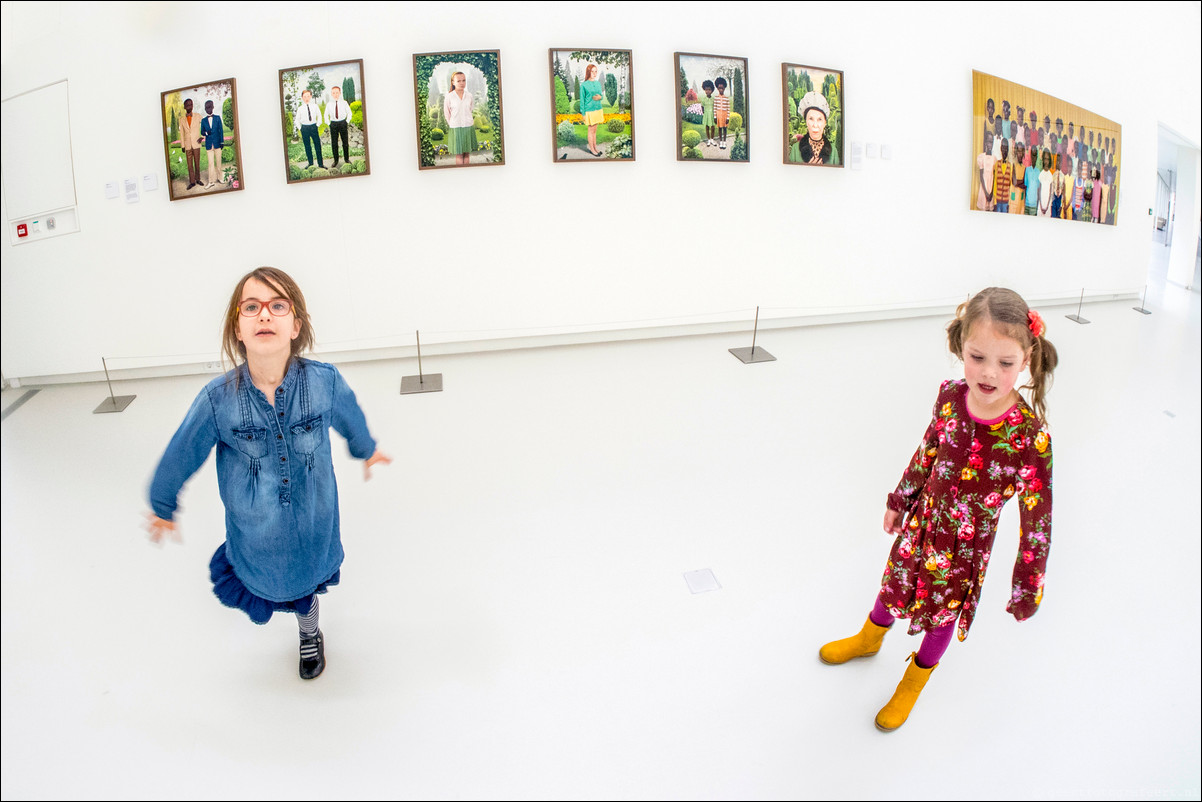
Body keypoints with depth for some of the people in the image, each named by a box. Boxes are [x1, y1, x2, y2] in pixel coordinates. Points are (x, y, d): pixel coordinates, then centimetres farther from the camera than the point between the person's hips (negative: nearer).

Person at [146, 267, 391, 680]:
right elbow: (181, 455, -6)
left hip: (312, 525, 1)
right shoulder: (218, 399, -24)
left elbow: (351, 420, -1)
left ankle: (310, 634, 59)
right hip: (254, 533, -1)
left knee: (305, 585, 26)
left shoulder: (325, 381, -24)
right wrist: (162, 507, 9)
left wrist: (367, 449, 20)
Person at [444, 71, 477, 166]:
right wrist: (452, 124, 5)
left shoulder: (469, 95, 2)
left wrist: (470, 121, 13)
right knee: (459, 153, -1)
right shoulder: (449, 96, -7)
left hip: (469, 126, 3)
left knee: (467, 152, 6)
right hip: (456, 128, -3)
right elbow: (446, 113, 2)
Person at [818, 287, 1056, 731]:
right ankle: (870, 638, 60)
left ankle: (917, 674, 53)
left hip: (966, 544, -3)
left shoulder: (1030, 437, -33)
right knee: (895, 586, 27)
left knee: (944, 611, 22)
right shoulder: (951, 396, -20)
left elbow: (1037, 521, -21)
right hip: (921, 522, 4)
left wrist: (1026, 589, -12)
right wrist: (899, 501, 13)